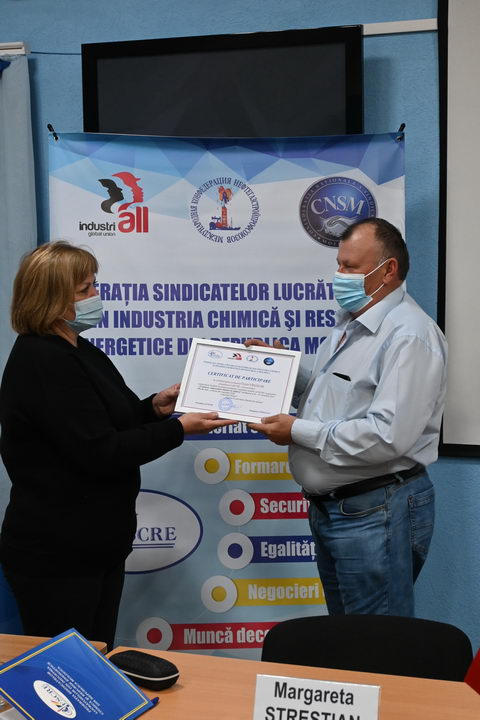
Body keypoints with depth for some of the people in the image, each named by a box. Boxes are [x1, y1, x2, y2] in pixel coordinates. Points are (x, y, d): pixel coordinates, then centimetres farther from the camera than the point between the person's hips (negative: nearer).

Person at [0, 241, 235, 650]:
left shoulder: (78, 351, 10)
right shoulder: (42, 363, -20)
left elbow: (108, 424, 17)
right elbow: (99, 452, -24)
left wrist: (155, 408, -1)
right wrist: (180, 428, -19)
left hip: (98, 544, 9)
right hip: (57, 556, -9)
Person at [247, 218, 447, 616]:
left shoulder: (408, 336, -19)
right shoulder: (351, 323, 13)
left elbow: (388, 436, -28)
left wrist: (298, 431, -19)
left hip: (375, 514, -10)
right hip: (331, 507, 10)